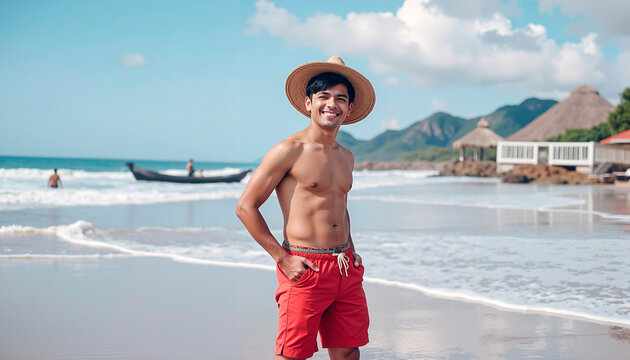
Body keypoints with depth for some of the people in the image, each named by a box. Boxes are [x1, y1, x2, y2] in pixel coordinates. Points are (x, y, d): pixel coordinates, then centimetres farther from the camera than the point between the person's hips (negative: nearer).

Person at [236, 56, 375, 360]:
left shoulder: (346, 157, 13)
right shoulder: (289, 151, -8)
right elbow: (245, 207, -8)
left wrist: (351, 251, 15)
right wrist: (282, 258, -11)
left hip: (346, 269, 7)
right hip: (305, 268, -7)